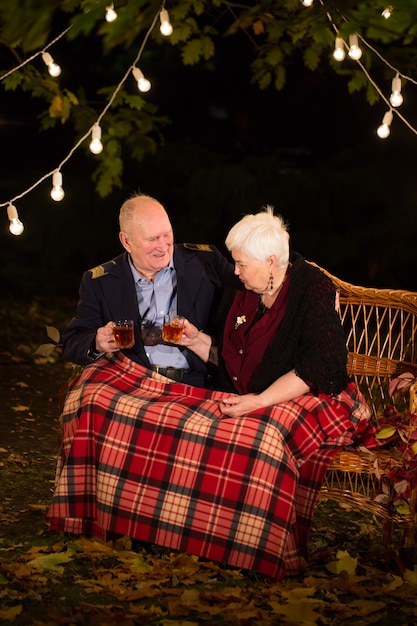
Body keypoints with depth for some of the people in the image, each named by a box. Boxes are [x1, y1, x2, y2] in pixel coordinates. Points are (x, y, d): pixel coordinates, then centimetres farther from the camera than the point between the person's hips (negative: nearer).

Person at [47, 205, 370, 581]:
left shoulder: (314, 291, -9)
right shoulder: (239, 288, 10)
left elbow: (317, 367, -18)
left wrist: (258, 402, -24)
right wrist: (197, 341, 0)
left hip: (295, 402, -6)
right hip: (238, 399, 6)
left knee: (263, 436, -42)